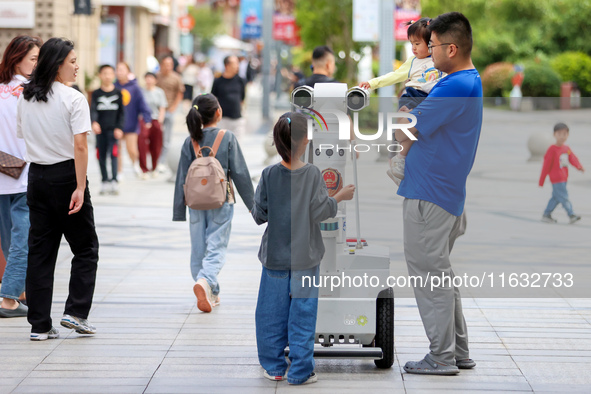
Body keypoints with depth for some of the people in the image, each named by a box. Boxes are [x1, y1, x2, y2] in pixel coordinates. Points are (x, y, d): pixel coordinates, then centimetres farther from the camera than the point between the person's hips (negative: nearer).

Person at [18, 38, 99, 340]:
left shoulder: (25, 99, 7)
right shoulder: (73, 99, -12)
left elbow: (23, 137, 12)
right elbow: (79, 146, -17)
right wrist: (80, 187, -17)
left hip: (36, 176, 6)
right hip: (66, 175, -5)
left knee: (40, 250, 7)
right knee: (85, 247, 9)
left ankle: (40, 325, 6)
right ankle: (76, 312, 0)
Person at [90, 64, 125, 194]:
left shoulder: (118, 93, 6)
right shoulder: (96, 94, 5)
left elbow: (121, 112, 8)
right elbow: (93, 109, -7)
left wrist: (119, 128, -2)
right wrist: (94, 122, -26)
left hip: (113, 129, -1)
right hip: (100, 130, 1)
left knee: (113, 154, -13)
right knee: (101, 155, 5)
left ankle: (114, 181, -14)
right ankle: (105, 181, 15)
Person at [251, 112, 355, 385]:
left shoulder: (269, 175, -7)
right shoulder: (312, 174, -11)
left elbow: (259, 215, -3)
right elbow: (320, 212, -10)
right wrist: (340, 197, 5)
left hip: (275, 256, 1)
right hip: (305, 257, -1)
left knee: (273, 312, 11)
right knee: (302, 314, 5)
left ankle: (273, 367, 18)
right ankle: (300, 371, 8)